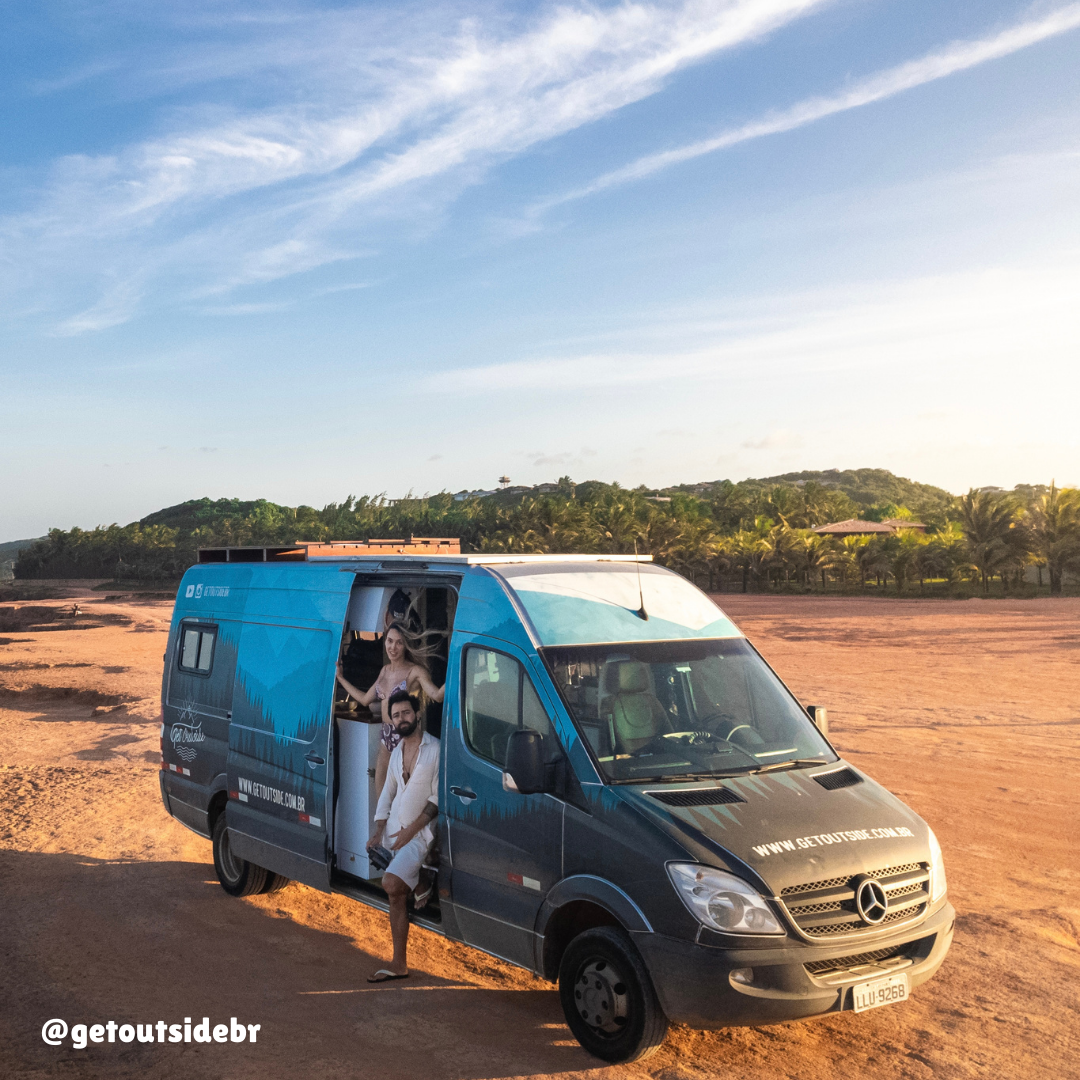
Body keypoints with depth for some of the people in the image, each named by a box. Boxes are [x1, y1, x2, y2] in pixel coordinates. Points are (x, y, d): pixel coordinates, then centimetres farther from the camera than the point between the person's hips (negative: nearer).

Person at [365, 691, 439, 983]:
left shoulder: (435, 749, -11)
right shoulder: (396, 752, 11)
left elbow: (438, 798, -13)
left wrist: (410, 830, -14)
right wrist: (378, 831, 7)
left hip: (419, 832, -6)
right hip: (394, 830, 6)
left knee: (391, 883, -23)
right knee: (396, 896, 7)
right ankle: (399, 964, 14)